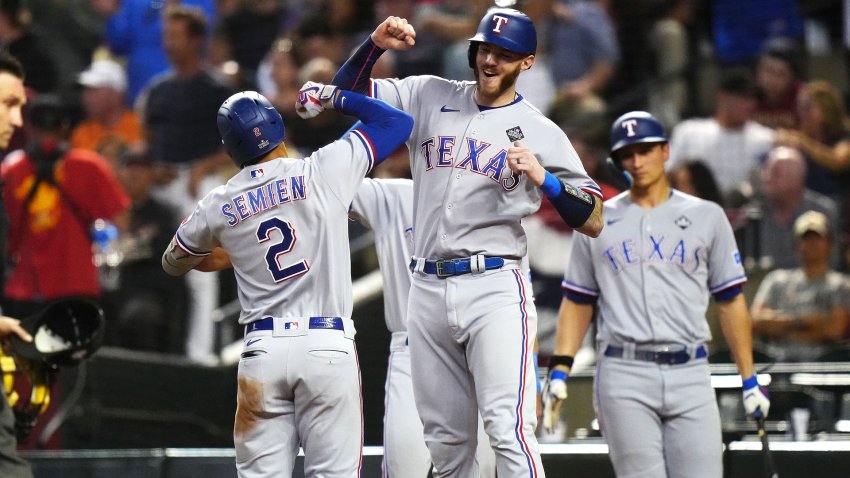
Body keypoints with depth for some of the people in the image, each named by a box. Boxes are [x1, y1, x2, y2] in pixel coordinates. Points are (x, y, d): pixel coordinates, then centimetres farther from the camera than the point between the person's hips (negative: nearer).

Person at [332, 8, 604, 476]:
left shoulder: (541, 134, 3)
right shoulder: (428, 97, 13)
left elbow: (593, 223, 0)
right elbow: (347, 90, 11)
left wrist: (543, 179, -16)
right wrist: (375, 44, -6)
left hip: (494, 288, -4)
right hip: (427, 291, 4)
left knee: (507, 429, -19)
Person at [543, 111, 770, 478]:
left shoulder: (707, 217, 12)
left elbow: (730, 301, 11)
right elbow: (577, 302, 14)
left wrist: (749, 379, 6)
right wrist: (560, 368, 1)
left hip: (690, 374, 1)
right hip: (623, 378, -1)